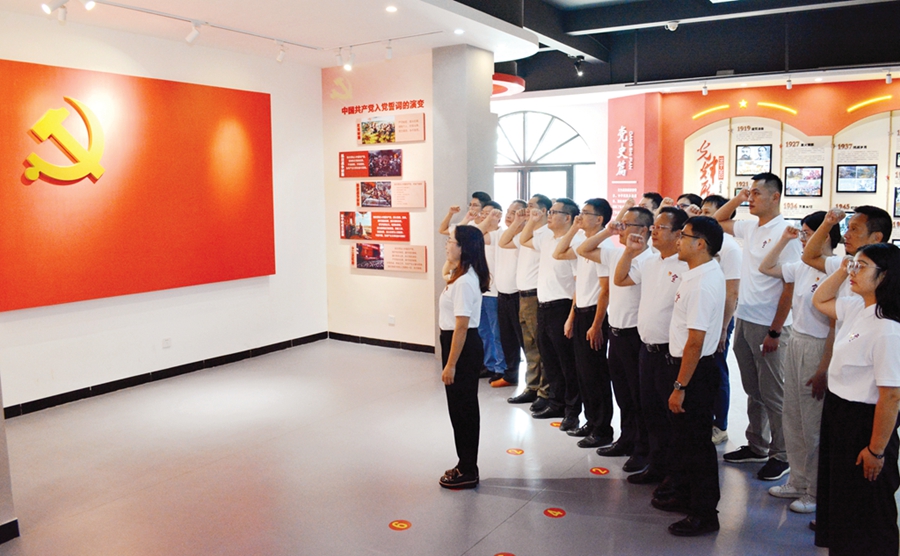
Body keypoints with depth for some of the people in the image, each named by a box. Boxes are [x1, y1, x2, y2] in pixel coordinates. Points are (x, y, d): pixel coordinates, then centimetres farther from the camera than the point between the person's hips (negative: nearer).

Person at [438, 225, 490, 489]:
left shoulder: (464, 282, -21)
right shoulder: (462, 276, 11)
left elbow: (461, 326, -23)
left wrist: (450, 364, -22)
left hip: (463, 348, -10)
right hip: (460, 344, 10)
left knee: (462, 408, 1)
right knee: (462, 407, 17)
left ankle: (468, 472, 14)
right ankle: (466, 465, 30)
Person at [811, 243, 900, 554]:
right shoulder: (857, 308, -1)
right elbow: (819, 301, 20)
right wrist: (841, 271, 3)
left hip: (863, 421, -9)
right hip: (837, 412, 9)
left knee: (864, 507, 10)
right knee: (837, 491, 26)